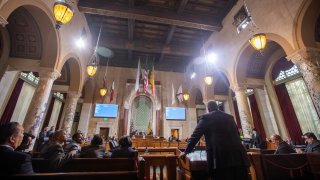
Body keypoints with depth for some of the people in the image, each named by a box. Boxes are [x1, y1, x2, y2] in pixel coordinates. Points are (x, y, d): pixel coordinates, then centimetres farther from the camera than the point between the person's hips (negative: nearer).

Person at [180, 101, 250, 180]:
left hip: (220, 157, -5)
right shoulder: (230, 117, 17)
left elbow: (195, 135, -1)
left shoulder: (206, 117, 1)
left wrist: (186, 151, 7)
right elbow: (237, 134, 26)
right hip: (238, 155, 6)